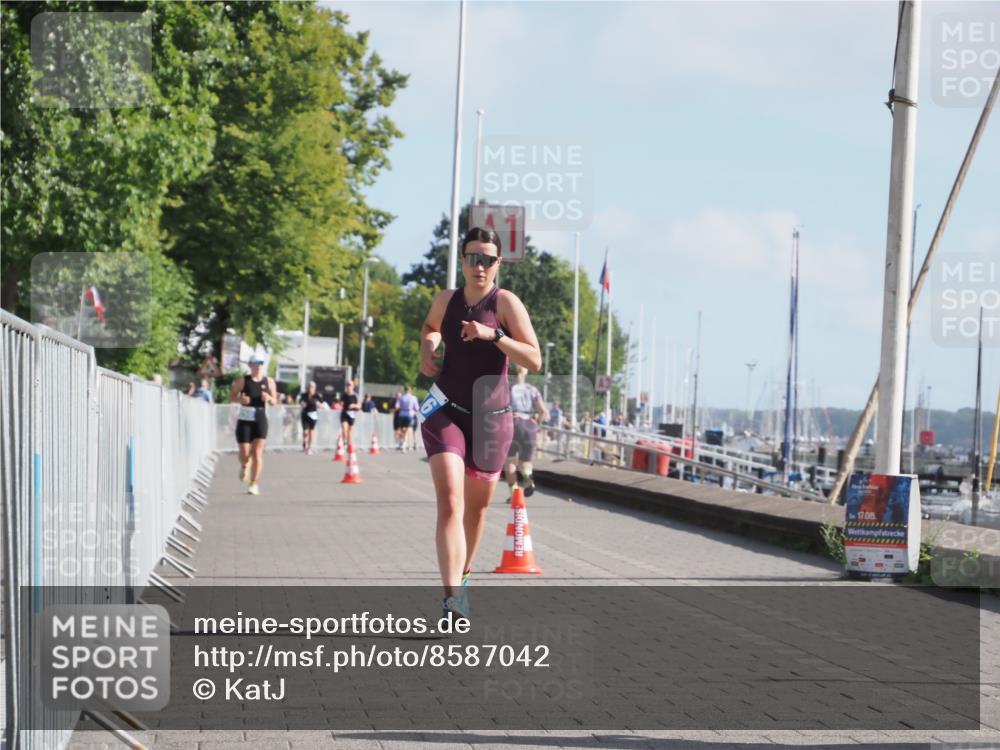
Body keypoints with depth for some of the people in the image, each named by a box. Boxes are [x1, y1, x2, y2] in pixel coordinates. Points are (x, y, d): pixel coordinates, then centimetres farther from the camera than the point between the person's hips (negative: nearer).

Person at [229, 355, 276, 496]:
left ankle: (254, 484, -5)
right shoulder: (242, 380, 1)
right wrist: (240, 399, -17)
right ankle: (244, 466, 36)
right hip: (244, 419, -1)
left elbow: (274, 401, 11)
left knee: (257, 453, -10)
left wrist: (269, 398, -11)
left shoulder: (269, 382, 6)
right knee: (244, 454, -2)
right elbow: (232, 396, 4)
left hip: (260, 419, 1)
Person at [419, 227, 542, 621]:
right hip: (446, 412, 1)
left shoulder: (506, 303, -7)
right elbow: (430, 327, 29)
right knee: (449, 499, -19)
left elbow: (535, 360, -15)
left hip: (491, 418, 0)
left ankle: (464, 573, 42)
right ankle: (453, 597, -29)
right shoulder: (446, 299, 4)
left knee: (476, 506, 15)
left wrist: (493, 335, -26)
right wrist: (427, 350, 7)